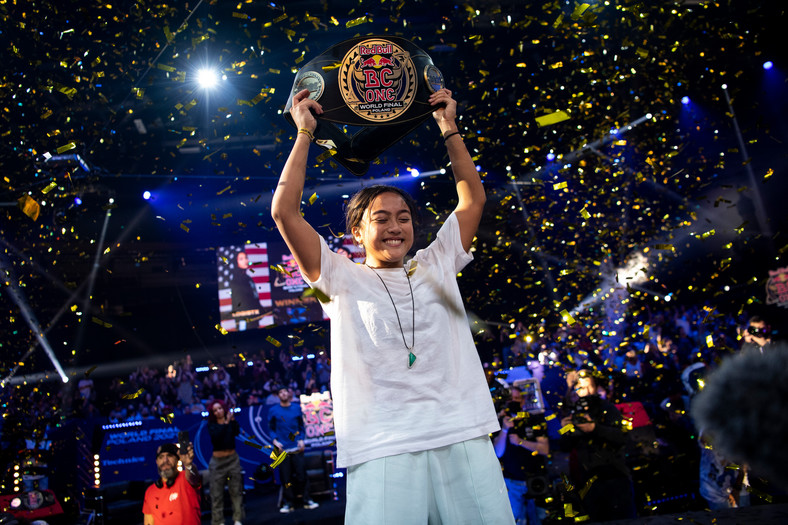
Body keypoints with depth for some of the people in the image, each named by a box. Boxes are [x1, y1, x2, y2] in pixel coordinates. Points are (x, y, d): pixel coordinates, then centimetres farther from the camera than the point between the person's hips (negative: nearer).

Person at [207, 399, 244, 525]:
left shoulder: (231, 422, 3)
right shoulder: (212, 425, 1)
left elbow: (237, 432, -16)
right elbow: (215, 436, -18)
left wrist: (232, 420, -29)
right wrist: (226, 423, -26)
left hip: (233, 459, 1)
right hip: (217, 461, -1)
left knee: (236, 491, 5)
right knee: (217, 494, -2)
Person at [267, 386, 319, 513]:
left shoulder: (296, 408, 8)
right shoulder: (273, 410, 3)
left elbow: (301, 425, 13)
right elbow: (271, 428, 7)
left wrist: (301, 439, 1)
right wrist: (275, 440, -7)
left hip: (296, 448, 1)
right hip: (282, 449, -1)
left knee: (302, 475, 0)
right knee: (285, 477, 1)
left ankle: (307, 501, 10)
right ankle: (288, 503, 11)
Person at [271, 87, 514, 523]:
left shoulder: (436, 266, 20)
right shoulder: (343, 279, 11)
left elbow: (473, 198, 20)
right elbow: (284, 212, 4)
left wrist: (449, 127, 20)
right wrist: (304, 134, 10)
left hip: (464, 441, 3)